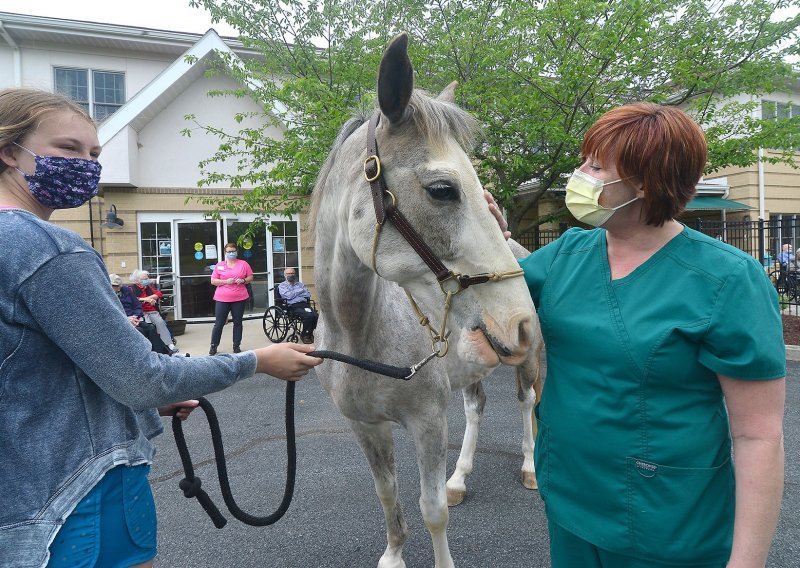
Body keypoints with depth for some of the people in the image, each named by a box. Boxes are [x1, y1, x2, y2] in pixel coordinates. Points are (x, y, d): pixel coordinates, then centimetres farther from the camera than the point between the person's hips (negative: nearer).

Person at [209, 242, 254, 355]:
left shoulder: (243, 264, 4)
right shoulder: (219, 265, 3)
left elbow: (250, 277, 9)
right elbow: (213, 281, 2)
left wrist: (243, 280, -11)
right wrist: (226, 281, -13)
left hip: (240, 299, 1)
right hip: (222, 299, -1)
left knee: (237, 322, 8)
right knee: (218, 323, 2)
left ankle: (237, 346, 17)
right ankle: (213, 346, 13)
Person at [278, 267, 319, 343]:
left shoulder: (300, 284, 26)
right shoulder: (282, 285, 13)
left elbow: (308, 295, 12)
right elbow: (289, 296, -6)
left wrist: (295, 294, 1)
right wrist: (301, 291, 5)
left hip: (305, 304, 4)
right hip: (293, 306, -4)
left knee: (316, 315, -26)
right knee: (308, 316, -31)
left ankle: (309, 333, -3)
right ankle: (304, 335, -9)